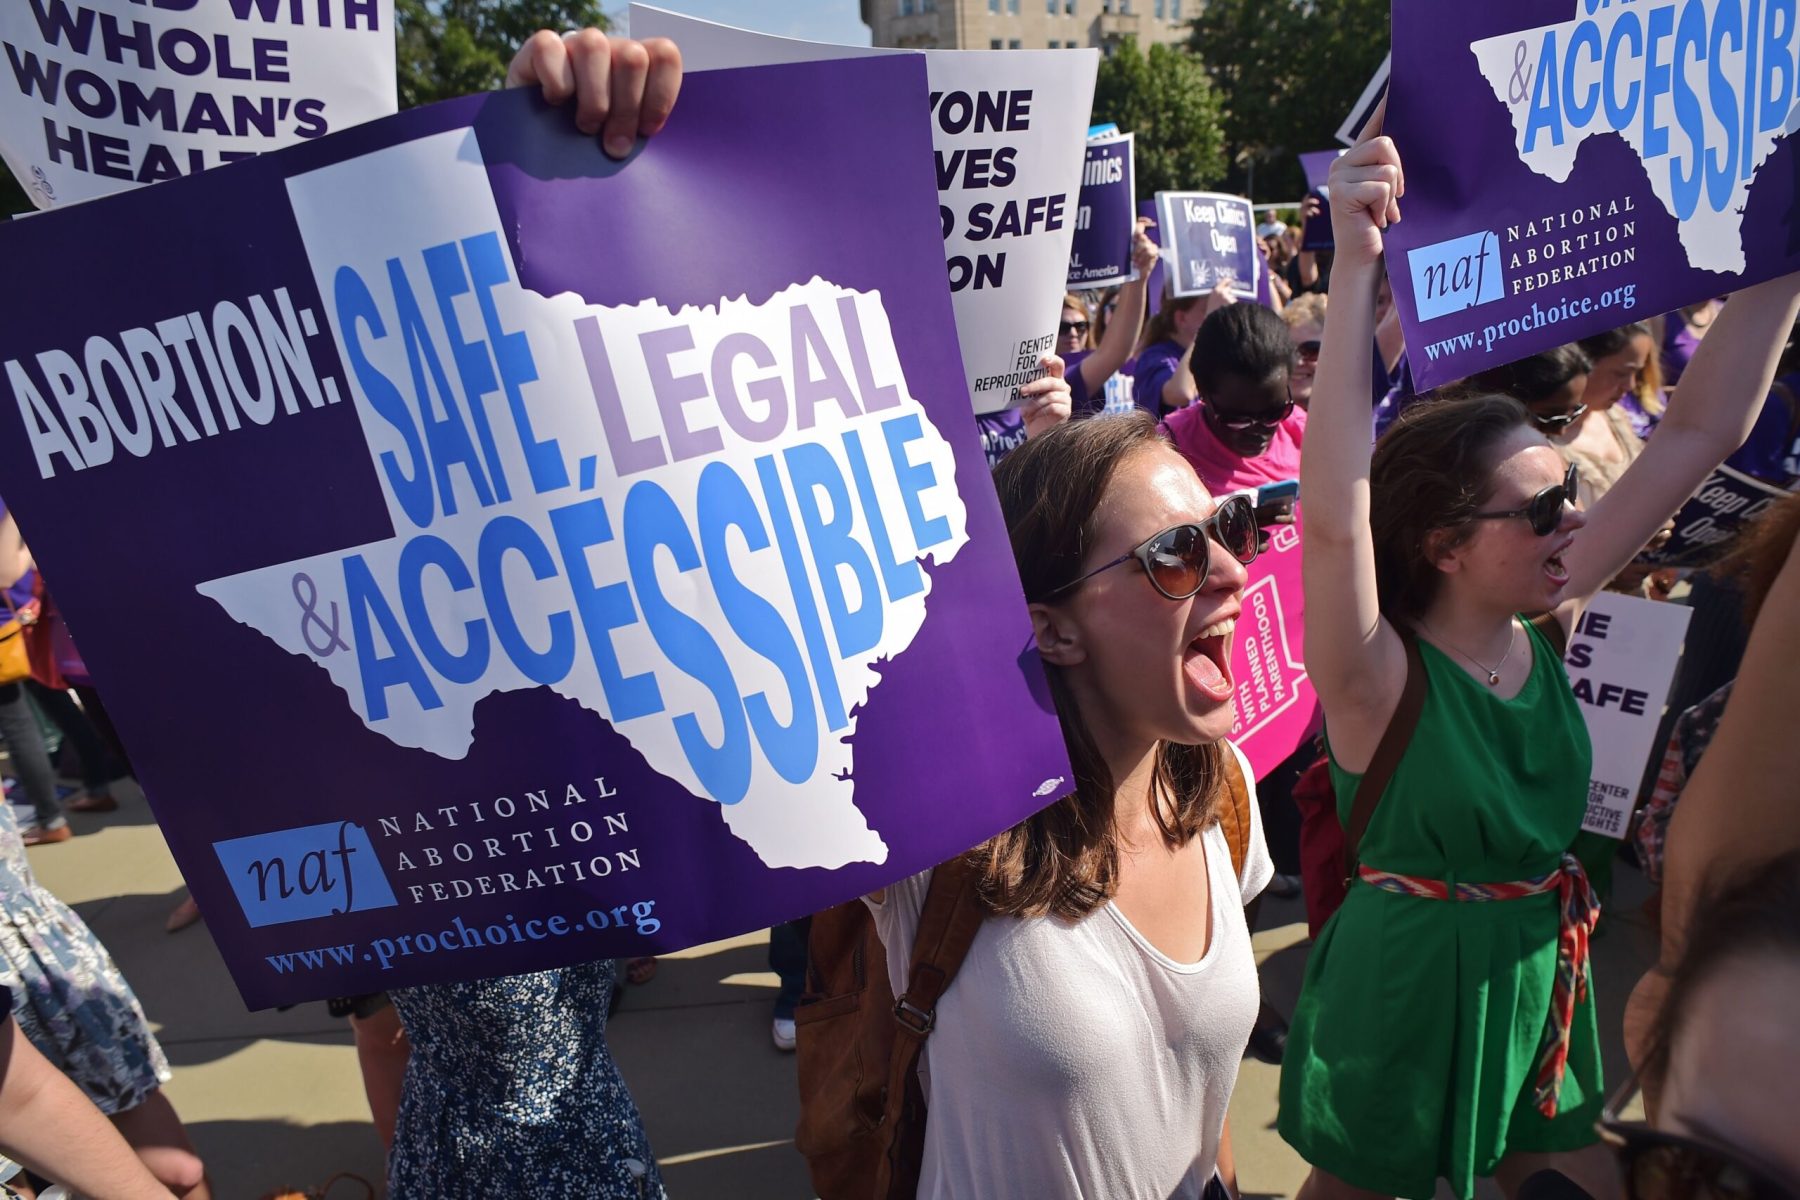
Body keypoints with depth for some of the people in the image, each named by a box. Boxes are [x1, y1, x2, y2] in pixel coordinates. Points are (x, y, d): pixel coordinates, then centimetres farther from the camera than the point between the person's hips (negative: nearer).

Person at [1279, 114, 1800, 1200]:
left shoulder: (1545, 624, -8)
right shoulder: (1380, 678, -25)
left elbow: (1702, 433, -6)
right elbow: (1335, 516, -45)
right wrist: (1358, 267, -51)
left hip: (1542, 981, 6)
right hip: (1406, 989, -6)